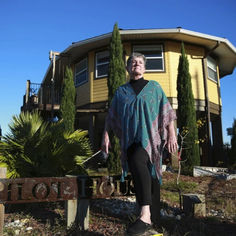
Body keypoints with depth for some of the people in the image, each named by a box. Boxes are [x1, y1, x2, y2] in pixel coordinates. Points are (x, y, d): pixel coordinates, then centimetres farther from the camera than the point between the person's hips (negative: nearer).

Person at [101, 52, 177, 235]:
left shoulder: (154, 87, 11)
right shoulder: (121, 91, 17)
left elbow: (167, 112, 5)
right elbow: (111, 116, 15)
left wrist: (172, 135, -5)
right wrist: (106, 136, 5)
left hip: (150, 135, -3)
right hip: (130, 138, 4)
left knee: (137, 161, -31)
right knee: (137, 171, -6)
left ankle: (145, 216, -32)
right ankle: (146, 217, 7)